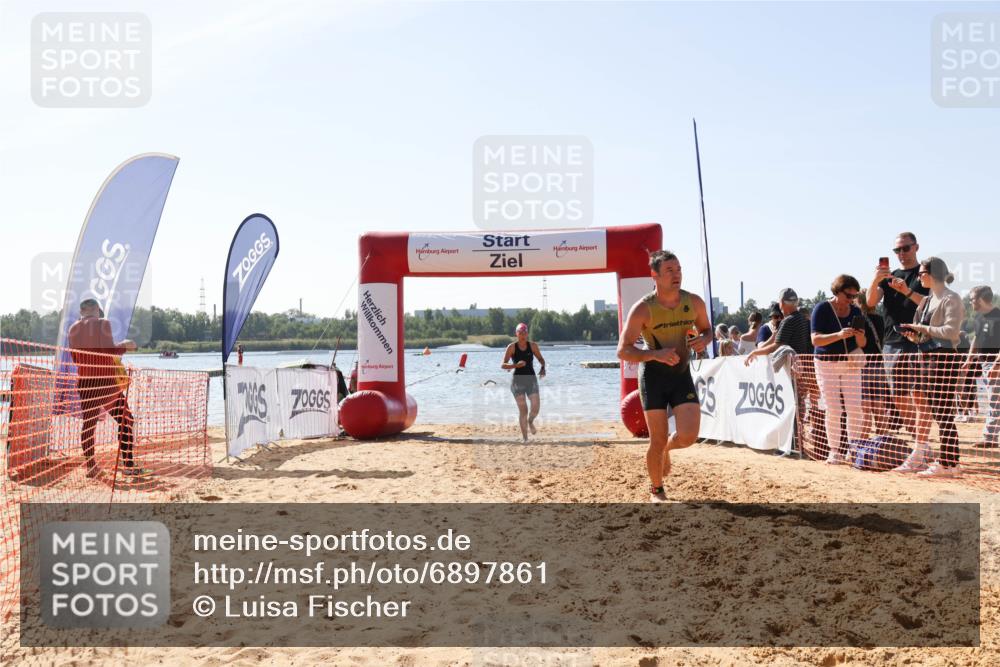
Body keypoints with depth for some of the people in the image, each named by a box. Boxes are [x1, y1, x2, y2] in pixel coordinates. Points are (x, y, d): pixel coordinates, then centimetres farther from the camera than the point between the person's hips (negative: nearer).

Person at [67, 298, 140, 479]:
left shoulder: (73, 329, 9)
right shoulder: (102, 323, -7)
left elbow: (75, 358, 15)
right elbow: (110, 350, -16)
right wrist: (125, 345, 1)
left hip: (84, 381, 5)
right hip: (105, 380, -5)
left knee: (88, 424, 11)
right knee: (125, 421, 6)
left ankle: (90, 466, 8)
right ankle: (128, 465, 3)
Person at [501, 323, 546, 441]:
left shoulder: (533, 346, 2)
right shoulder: (512, 347, -5)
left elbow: (541, 359, 16)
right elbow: (503, 365, -7)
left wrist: (543, 367, -5)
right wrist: (516, 365, -23)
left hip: (531, 379, 2)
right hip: (518, 380, -2)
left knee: (535, 408, -8)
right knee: (523, 410, -7)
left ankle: (530, 422, 28)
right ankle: (525, 439, 2)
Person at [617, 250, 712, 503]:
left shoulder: (694, 303, -4)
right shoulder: (643, 309, -16)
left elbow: (707, 329, 15)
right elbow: (623, 351, -15)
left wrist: (703, 341, -10)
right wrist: (656, 354, -31)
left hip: (682, 372, 3)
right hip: (653, 375, -3)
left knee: (688, 436, -9)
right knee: (658, 440, -1)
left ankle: (666, 448, 29)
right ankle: (656, 490, 23)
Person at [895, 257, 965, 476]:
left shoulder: (951, 299, -6)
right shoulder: (927, 300, 19)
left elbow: (951, 331, -16)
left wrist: (923, 329, -12)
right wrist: (914, 335, 3)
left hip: (943, 357, -9)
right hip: (925, 357, 9)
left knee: (942, 412, -7)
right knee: (923, 408, 9)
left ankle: (948, 463, -3)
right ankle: (918, 458, 14)